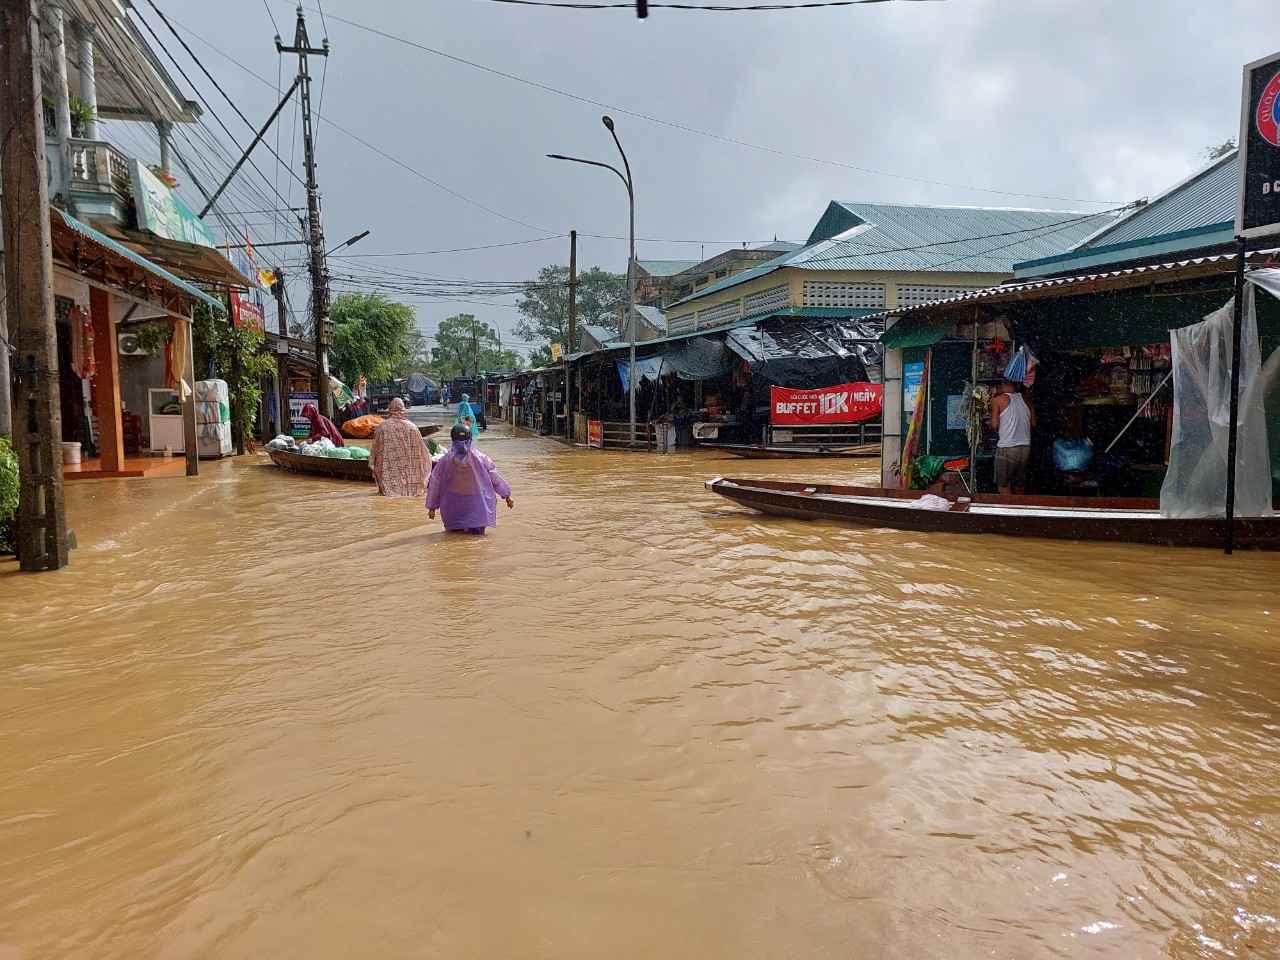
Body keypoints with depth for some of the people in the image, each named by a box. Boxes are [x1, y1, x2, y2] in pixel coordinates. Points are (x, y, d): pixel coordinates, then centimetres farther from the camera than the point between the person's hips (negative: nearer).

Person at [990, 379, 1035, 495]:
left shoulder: (998, 399, -5)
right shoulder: (1026, 400, 10)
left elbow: (994, 425, -9)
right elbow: (1033, 423, 12)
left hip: (1007, 448, -5)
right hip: (1026, 448, 5)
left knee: (1003, 486, 2)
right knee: (1020, 486, 14)